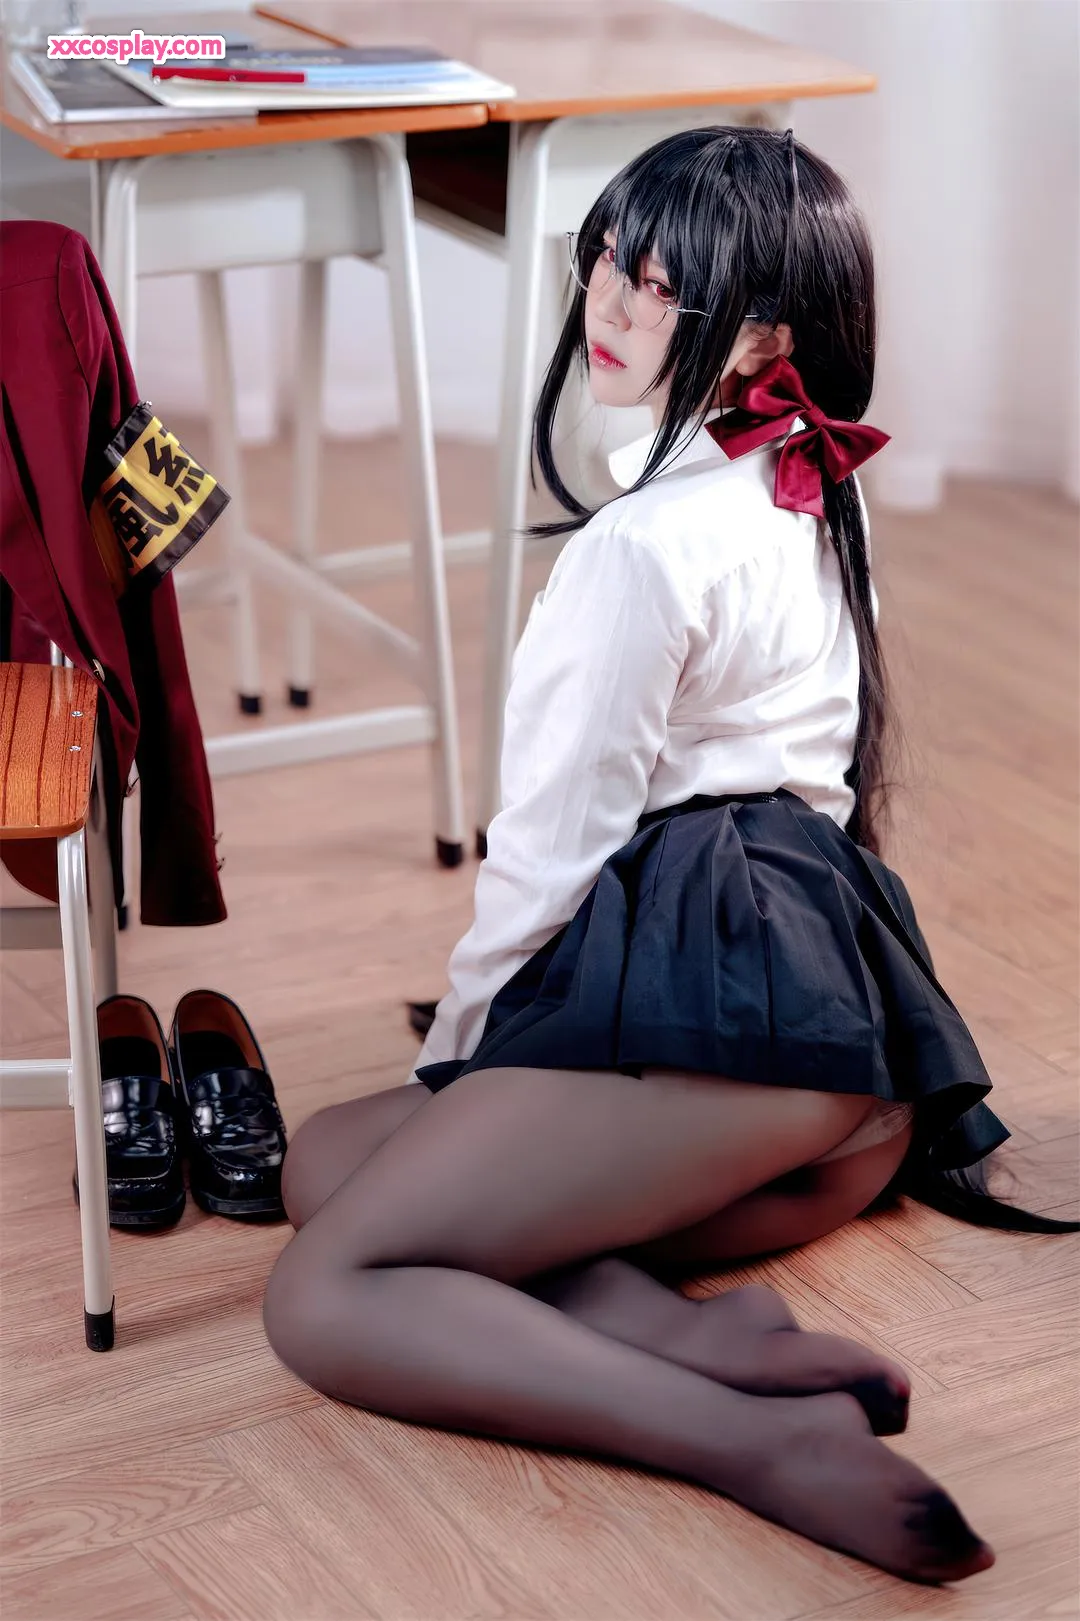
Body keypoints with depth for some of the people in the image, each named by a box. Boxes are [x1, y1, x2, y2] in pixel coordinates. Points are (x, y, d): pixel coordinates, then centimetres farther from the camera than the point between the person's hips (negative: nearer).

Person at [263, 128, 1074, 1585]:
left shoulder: (642, 547, -12)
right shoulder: (808, 495, 18)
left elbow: (553, 841, -10)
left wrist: (457, 1045, 9)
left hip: (714, 999, -10)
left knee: (323, 1294, -9)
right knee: (326, 1156, 16)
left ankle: (767, 1443, -23)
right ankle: (688, 1327, -7)